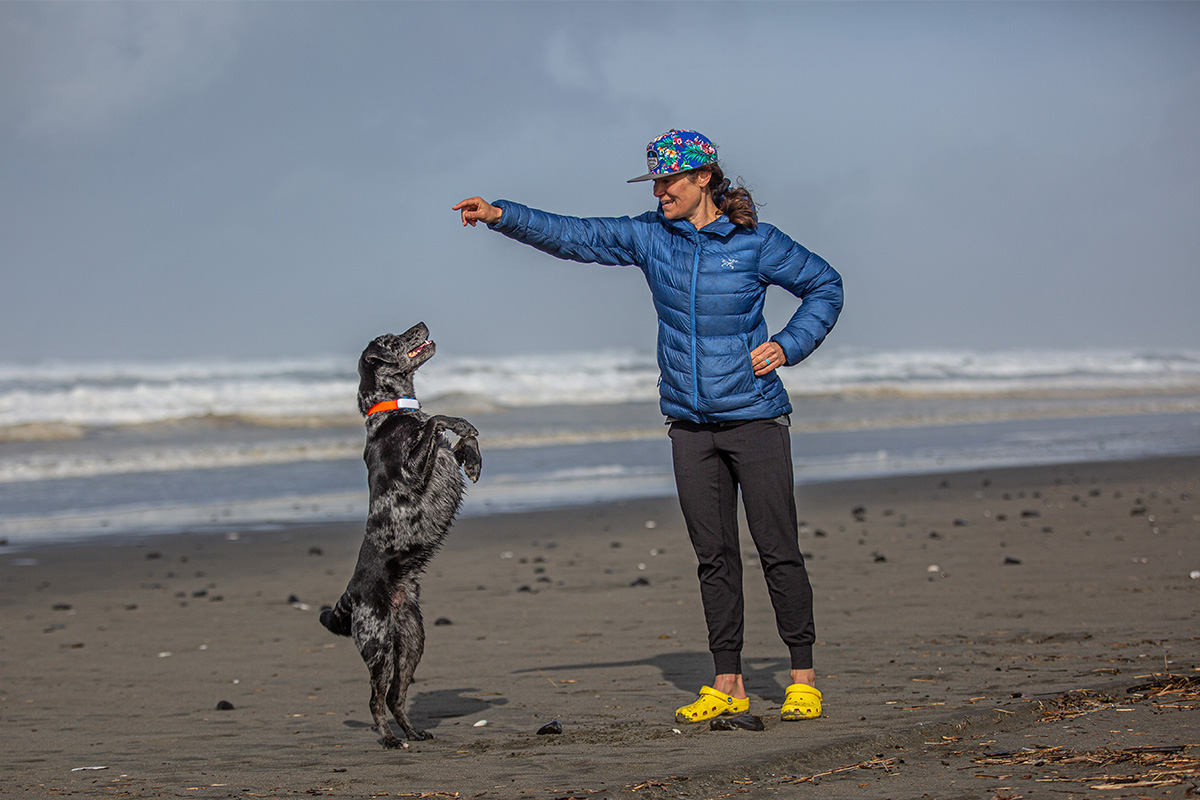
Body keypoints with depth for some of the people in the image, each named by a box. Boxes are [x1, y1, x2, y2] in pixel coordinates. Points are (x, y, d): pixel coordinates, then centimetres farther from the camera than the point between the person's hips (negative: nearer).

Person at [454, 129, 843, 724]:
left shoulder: (756, 243, -5)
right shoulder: (649, 236, 4)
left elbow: (825, 286, 6)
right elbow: (572, 236, 4)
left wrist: (788, 347, -7)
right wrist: (501, 216, -8)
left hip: (755, 417, -4)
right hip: (690, 423, 4)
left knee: (778, 550, -4)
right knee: (713, 554, 5)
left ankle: (803, 679, 5)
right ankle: (727, 685, 11)